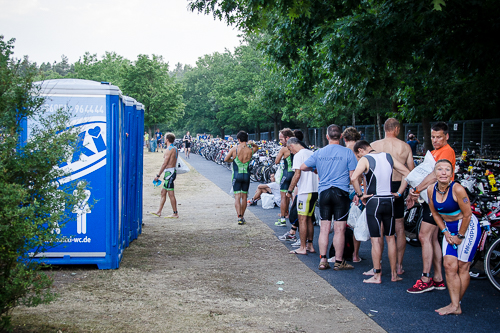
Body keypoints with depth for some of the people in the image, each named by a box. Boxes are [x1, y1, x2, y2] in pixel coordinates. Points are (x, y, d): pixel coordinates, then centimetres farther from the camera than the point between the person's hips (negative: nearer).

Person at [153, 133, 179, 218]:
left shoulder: (169, 149, -16)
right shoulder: (175, 149, 14)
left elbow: (164, 164, -19)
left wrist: (158, 175, -15)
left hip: (169, 172, -10)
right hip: (173, 171, 10)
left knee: (171, 194, -6)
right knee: (163, 192, 13)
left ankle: (175, 214, -2)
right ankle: (159, 212, 18)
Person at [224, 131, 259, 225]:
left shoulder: (234, 149, -8)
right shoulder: (250, 150, -2)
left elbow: (225, 159, 2)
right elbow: (256, 147, 22)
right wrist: (251, 143, 7)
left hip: (237, 175, -2)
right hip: (246, 175, 2)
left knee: (237, 197, -1)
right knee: (244, 196, 14)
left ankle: (239, 217, -14)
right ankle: (242, 216, 23)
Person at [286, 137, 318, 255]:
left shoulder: (298, 155, -10)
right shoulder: (311, 153, 15)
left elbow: (297, 175, -16)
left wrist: (290, 190, -8)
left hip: (305, 191, -8)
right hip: (315, 190, 8)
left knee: (302, 219, -4)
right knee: (309, 219, 15)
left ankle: (302, 248, -2)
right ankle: (310, 246, 18)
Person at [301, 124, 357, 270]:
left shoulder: (319, 153, 6)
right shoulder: (347, 152, -3)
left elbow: (303, 167, 14)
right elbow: (352, 176, -5)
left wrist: (315, 168, 32)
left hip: (324, 192, 3)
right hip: (341, 192, -3)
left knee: (324, 228, 9)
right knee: (339, 229, 0)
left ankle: (323, 260, 9)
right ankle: (339, 262, 5)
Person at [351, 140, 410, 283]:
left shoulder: (365, 159, -8)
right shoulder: (388, 157, 8)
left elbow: (354, 178, -24)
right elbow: (407, 173, 9)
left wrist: (360, 194, -12)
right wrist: (399, 193, 10)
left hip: (373, 201, -5)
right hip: (389, 201, 5)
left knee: (376, 239, 0)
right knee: (390, 238, 13)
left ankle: (377, 276, 4)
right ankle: (394, 274, 18)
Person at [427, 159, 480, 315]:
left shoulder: (457, 189, -24)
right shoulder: (431, 190, -7)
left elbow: (467, 215, -18)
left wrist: (460, 236, -10)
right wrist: (445, 232, 0)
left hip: (467, 227, -6)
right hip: (449, 228, 6)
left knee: (462, 267, -2)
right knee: (449, 265, -4)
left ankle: (456, 304, 8)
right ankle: (455, 306, -2)